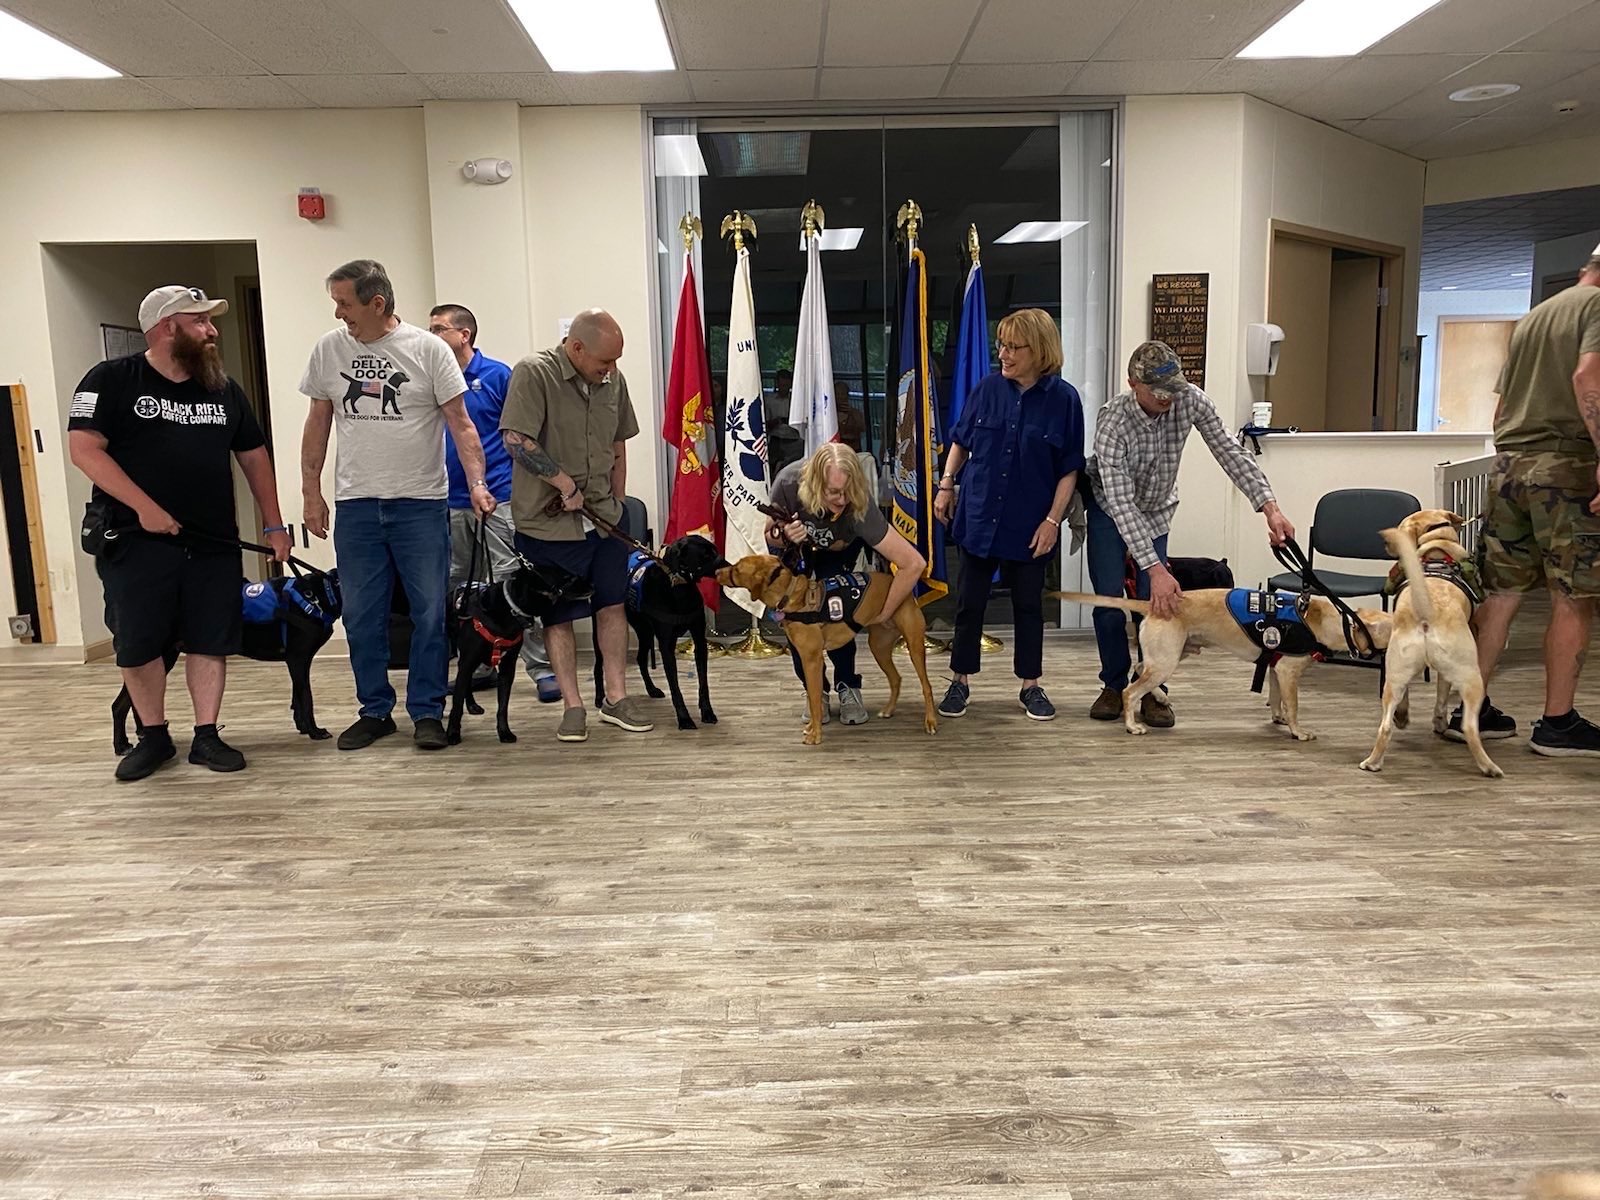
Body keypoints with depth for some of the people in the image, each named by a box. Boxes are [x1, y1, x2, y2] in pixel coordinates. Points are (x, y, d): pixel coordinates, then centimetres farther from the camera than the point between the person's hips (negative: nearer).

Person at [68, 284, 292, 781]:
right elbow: (84, 449, -11)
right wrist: (145, 507, -17)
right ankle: (153, 736, 21)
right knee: (138, 645, 4)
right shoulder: (112, 380, -3)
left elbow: (253, 456, 17)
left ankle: (206, 736, 15)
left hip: (214, 544, 4)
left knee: (211, 641, 4)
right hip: (136, 543, -3)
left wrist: (274, 525, 12)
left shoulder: (224, 389, 12)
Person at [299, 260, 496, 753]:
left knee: (431, 613, 1)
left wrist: (477, 482, -16)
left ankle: (427, 711, 13)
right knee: (361, 615, 8)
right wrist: (311, 491, 9)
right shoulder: (329, 349, 6)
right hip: (355, 504, 3)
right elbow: (317, 424, 12)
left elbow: (461, 423, -5)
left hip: (421, 503, -3)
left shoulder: (428, 348, -4)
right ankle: (375, 710, 22)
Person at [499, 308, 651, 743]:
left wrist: (617, 501, 13)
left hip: (603, 517, 6)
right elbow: (516, 440, -19)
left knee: (613, 605, 9)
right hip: (549, 521, -5)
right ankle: (573, 706, 14)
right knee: (559, 614, 4)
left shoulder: (612, 380, 6)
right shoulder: (533, 374, -12)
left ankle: (616, 698, 20)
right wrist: (564, 483, -18)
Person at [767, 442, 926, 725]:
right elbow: (769, 535, -19)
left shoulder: (860, 508, -44)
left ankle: (848, 687, 0)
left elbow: (914, 564, -45)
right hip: (793, 546, 1)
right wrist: (782, 536, -44)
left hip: (838, 550, -1)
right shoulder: (788, 483, -40)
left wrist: (883, 616, -33)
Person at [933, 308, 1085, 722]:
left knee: (1028, 603, 10)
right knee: (969, 602, 8)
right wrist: (947, 484, 4)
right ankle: (960, 681, 21)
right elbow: (961, 440, 11)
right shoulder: (988, 388, -2)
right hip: (979, 514, 2)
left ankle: (1031, 686, 24)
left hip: (1030, 523, -2)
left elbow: (1069, 468, -5)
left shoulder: (1063, 398, -8)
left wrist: (1053, 519, -9)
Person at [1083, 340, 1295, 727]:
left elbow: (1230, 452, -17)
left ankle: (1153, 692, 6)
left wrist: (1270, 508, -29)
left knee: (1155, 601, -7)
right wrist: (1156, 569, -45)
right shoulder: (1114, 421, -35)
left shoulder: (1190, 400, -24)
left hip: (1156, 510, 3)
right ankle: (1114, 686, 9)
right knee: (1109, 598, -10)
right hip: (1108, 507, -3)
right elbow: (1121, 502, -39)